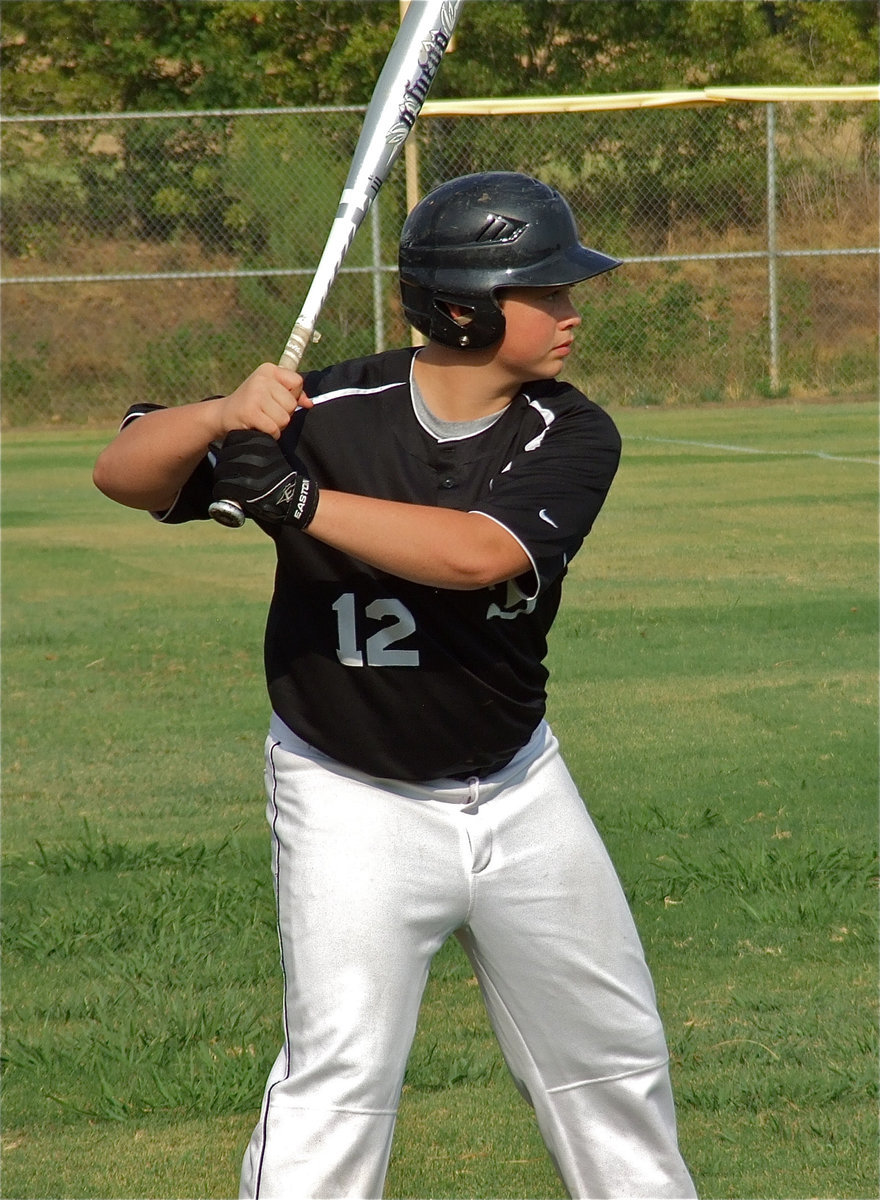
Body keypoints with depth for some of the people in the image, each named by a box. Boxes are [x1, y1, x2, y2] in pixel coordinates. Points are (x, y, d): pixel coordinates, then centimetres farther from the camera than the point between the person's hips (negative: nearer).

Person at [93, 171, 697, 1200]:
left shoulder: (573, 438, -10)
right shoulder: (330, 413, -16)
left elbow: (477, 554, -29)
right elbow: (122, 472, -16)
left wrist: (300, 499, -34)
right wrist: (225, 416, -36)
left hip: (518, 792, 4)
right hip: (356, 803, -4)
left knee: (614, 1055, 17)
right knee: (340, 1074, -16)